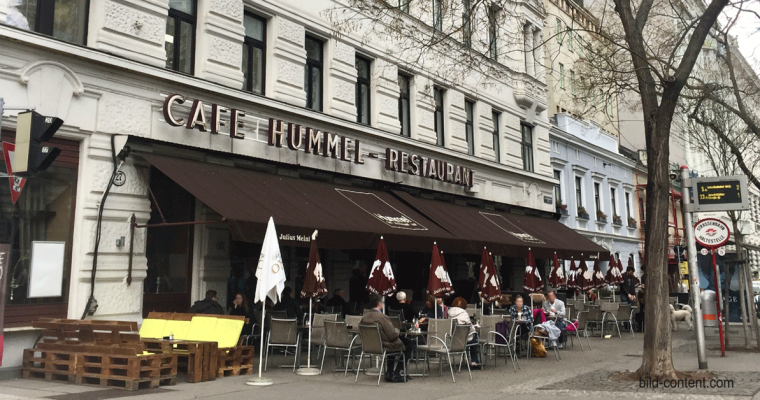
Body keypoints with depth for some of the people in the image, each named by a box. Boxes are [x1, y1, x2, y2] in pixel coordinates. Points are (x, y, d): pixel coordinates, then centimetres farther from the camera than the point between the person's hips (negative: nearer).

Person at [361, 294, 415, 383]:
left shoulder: (364, 317, -4)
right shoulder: (382, 317, -25)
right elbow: (393, 335, -25)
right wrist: (397, 330, -1)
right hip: (384, 347, -8)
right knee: (409, 345, 12)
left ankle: (389, 373, 29)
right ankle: (396, 374, 13)